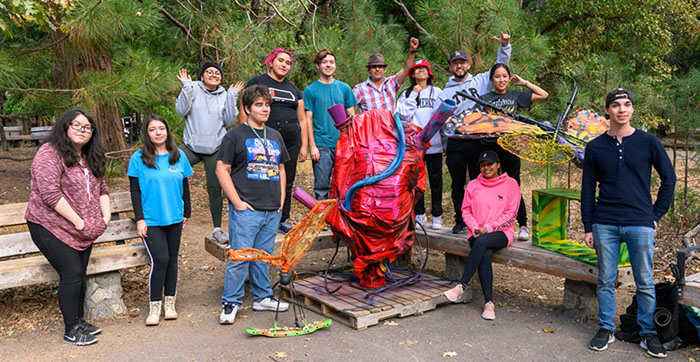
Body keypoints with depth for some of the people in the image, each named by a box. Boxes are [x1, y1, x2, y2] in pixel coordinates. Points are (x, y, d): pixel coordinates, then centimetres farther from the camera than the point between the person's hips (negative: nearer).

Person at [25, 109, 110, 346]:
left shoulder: (90, 158, 13)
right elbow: (50, 194, -22)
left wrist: (105, 215, 0)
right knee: (71, 273, -11)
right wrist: (78, 221, -20)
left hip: (83, 230, 7)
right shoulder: (50, 153, -13)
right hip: (51, 227, -7)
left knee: (80, 273, 10)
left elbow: (101, 189, 18)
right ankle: (71, 330, 1)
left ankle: (79, 321, 24)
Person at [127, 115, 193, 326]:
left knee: (172, 259, 9)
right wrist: (139, 219, -7)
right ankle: (154, 306, 2)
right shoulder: (138, 158, -3)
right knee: (160, 260, -12)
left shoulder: (179, 156, 5)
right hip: (151, 220, -3)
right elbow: (135, 191, -2)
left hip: (174, 218, 3)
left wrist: (186, 213, 13)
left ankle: (169, 303, 23)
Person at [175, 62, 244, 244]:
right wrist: (186, 87, -15)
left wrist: (232, 97, -6)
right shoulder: (193, 89, 1)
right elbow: (181, 110, -8)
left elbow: (229, 121, 0)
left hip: (215, 148, 1)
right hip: (192, 146, -1)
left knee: (215, 189, 5)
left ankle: (217, 229, 16)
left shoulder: (225, 95, 7)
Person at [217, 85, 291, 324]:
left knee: (264, 255, 14)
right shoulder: (235, 135, -3)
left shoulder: (275, 136, 15)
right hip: (246, 209, -5)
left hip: (272, 210, 5)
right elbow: (222, 169, -6)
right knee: (240, 257, -3)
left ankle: (263, 297, 27)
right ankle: (230, 302, 10)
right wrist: (237, 201, -11)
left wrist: (281, 198, 12)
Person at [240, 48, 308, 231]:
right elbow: (244, 112, -2)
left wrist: (304, 145, 13)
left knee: (287, 182, 8)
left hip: (291, 142, 5)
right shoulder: (256, 82, 5)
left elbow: (302, 119, 20)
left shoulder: (293, 89, 20)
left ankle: (282, 220, 20)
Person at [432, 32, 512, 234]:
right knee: (458, 184, 8)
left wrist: (504, 46, -3)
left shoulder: (480, 81, 11)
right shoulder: (445, 94, 13)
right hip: (456, 144, 1)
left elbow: (501, 66, 10)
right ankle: (460, 220, 20)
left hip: (479, 141, -1)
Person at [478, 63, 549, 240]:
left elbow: (544, 95, 14)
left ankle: (523, 226, 10)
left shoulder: (515, 96, 12)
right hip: (488, 147, 0)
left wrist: (524, 83, 10)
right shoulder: (484, 98, 9)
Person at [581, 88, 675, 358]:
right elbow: (588, 189, 7)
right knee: (605, 280, 7)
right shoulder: (595, 147, 5)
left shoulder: (648, 142, 2)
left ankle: (648, 333, 19)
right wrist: (588, 227, 4)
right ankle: (606, 329, 19)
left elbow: (668, 178, 9)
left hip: (640, 224, -1)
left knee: (645, 282, 5)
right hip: (605, 225, 1)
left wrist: (656, 214, 4)